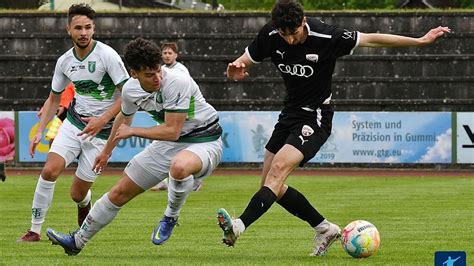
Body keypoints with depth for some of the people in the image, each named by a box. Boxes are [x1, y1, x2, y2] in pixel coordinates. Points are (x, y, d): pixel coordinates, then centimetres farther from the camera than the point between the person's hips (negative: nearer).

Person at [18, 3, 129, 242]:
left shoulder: (107, 55, -15)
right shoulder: (65, 61, 1)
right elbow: (54, 99, 15)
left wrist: (102, 120, -22)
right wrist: (39, 131, 6)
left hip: (100, 131, -4)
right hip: (73, 123, 4)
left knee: (77, 194, -1)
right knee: (49, 170, -20)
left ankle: (85, 206, 38)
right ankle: (35, 230, -10)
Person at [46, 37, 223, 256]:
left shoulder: (177, 83, -29)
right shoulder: (131, 90, -7)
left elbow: (171, 131, -28)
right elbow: (124, 118, 17)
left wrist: (131, 131, -16)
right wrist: (107, 151, 31)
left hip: (204, 141, -7)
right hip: (168, 144, 7)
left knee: (178, 167, -43)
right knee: (120, 193, 8)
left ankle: (171, 218, -13)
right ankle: (77, 241, 26)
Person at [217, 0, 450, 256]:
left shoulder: (327, 37, -20)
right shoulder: (269, 36, -9)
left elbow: (371, 39, -10)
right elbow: (243, 62, 2)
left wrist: (420, 41, -10)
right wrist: (235, 70, -24)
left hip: (315, 117, -6)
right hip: (290, 113, 6)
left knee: (278, 168, -25)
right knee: (271, 186, 4)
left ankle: (239, 226, -37)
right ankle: (324, 229, 17)